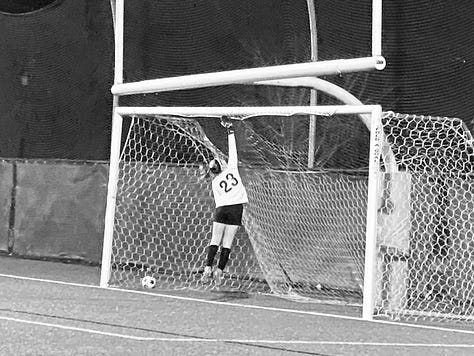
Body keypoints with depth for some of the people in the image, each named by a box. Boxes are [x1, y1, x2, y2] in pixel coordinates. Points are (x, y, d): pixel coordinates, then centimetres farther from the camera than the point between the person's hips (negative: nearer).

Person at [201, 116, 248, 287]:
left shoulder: (214, 184, 11)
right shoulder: (232, 168, 6)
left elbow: (217, 201, 7)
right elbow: (232, 150, 9)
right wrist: (230, 130, 16)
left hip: (221, 209, 1)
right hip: (236, 208, -1)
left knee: (215, 241, 5)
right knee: (227, 243, 0)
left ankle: (208, 269, -6)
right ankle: (219, 271, -3)